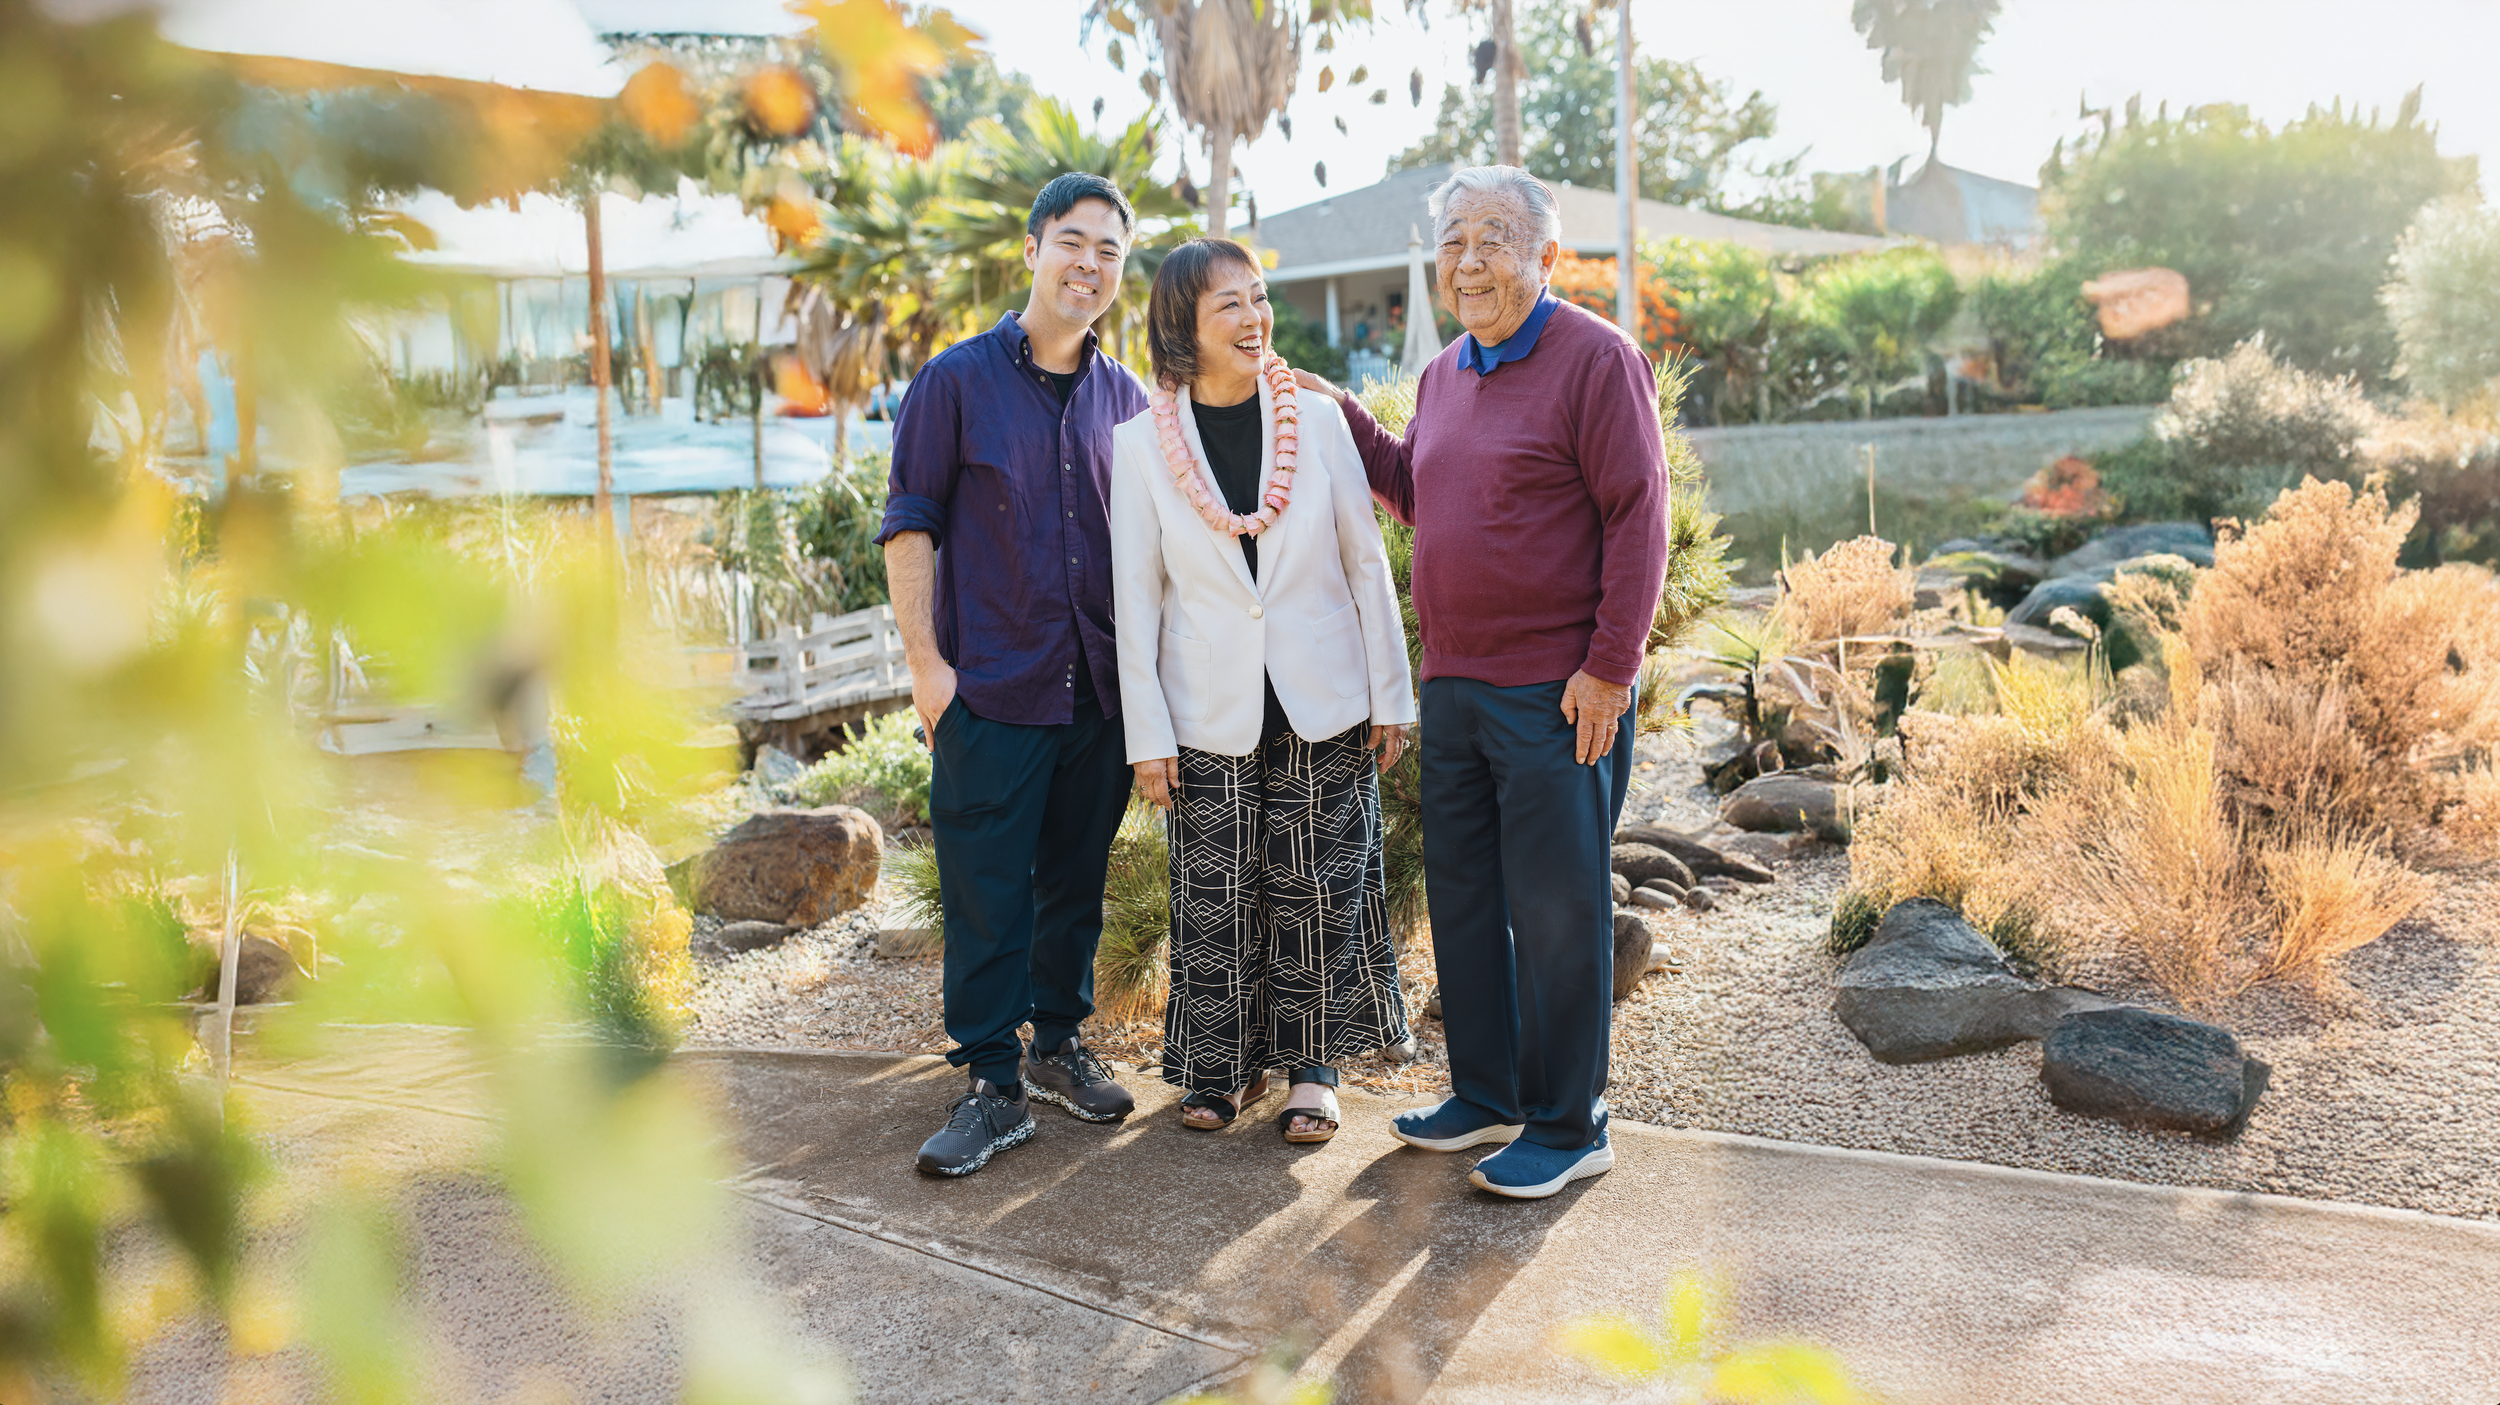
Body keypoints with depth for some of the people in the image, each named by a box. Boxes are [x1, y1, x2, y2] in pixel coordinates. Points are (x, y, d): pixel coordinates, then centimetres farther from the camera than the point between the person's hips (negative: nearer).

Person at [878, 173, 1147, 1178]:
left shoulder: (1125, 399, 11)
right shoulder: (958, 379, -1)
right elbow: (909, 526, -2)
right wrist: (926, 662, -9)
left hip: (1099, 690, 4)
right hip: (989, 687, -4)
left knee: (1076, 880, 13)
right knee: (985, 894, -1)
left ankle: (1060, 1045, 29)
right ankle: (994, 1085, 9)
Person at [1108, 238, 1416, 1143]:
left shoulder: (1317, 420, -1)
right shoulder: (1141, 443, -3)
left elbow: (1367, 565, 3)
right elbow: (1136, 597, 0)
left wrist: (1391, 696, 1)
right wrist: (1147, 733, -3)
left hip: (1323, 707, 1)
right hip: (1210, 717, 0)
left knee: (1317, 892, 6)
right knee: (1215, 900, 6)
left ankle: (1311, 1067, 23)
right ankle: (1224, 1066, 24)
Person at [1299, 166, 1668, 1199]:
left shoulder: (1596, 360, -9)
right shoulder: (1443, 375, 14)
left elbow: (1638, 518, -13)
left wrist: (1610, 668, -17)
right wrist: (1338, 416, 16)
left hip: (1558, 693, -8)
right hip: (1453, 686, 8)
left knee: (1556, 908, 1)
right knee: (1461, 894, 15)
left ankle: (1567, 1127, 15)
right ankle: (1486, 1095, 31)